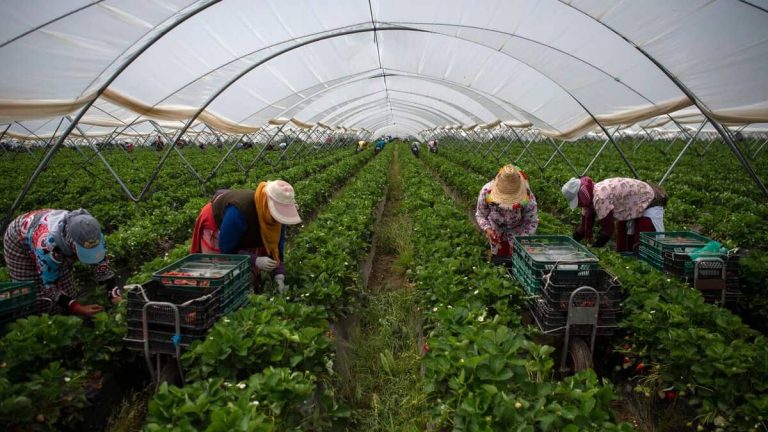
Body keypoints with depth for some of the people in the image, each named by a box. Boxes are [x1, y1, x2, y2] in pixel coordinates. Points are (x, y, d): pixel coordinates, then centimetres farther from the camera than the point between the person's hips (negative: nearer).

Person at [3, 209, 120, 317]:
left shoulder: (91, 233, -33)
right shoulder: (47, 243, -46)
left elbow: (102, 263, -20)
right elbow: (49, 285, -36)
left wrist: (115, 295, -29)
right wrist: (77, 308, -44)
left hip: (58, 244, 4)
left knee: (66, 294, 2)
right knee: (34, 300, -7)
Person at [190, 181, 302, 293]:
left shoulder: (277, 215, -27)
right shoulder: (238, 211, -45)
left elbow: (276, 247, -18)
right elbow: (226, 248, -36)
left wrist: (279, 275, -30)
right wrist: (255, 260, -46)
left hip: (244, 235, 5)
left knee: (251, 279, 5)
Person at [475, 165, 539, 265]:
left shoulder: (528, 198, -37)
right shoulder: (486, 191, -35)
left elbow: (532, 222, -21)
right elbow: (480, 215, -18)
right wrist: (487, 229, -37)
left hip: (517, 229, -1)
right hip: (496, 227, 1)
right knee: (497, 259, 12)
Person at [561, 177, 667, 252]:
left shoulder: (600, 197, -34)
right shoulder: (589, 197, -7)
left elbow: (607, 230, -32)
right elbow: (584, 226, 0)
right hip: (631, 208, 9)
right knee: (623, 248, 9)